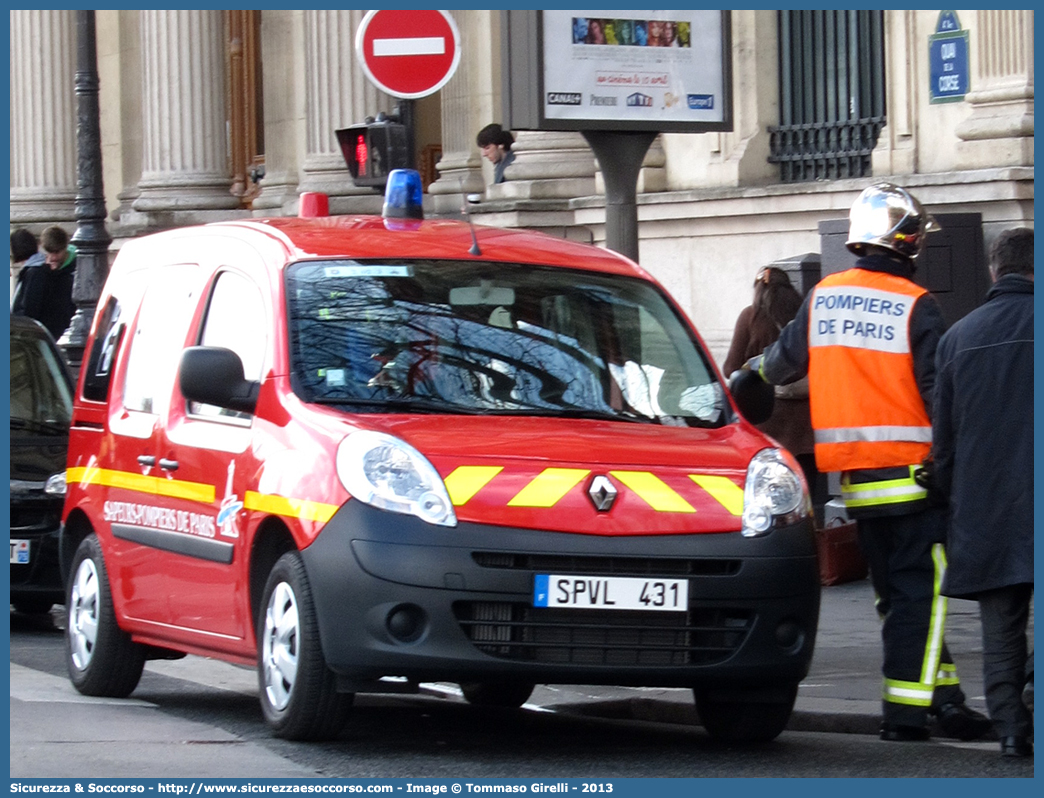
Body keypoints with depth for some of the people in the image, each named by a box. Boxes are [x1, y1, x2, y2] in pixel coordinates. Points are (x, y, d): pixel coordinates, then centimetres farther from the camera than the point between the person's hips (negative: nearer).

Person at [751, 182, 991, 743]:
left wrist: (757, 371, 43)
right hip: (908, 466, -6)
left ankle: (940, 696, 16)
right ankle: (906, 710, -8)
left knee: (897, 588, 12)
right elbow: (938, 390, -11)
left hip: (849, 468, 6)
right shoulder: (915, 306, -10)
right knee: (920, 586, -4)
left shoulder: (822, 297, 7)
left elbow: (785, 360, 21)